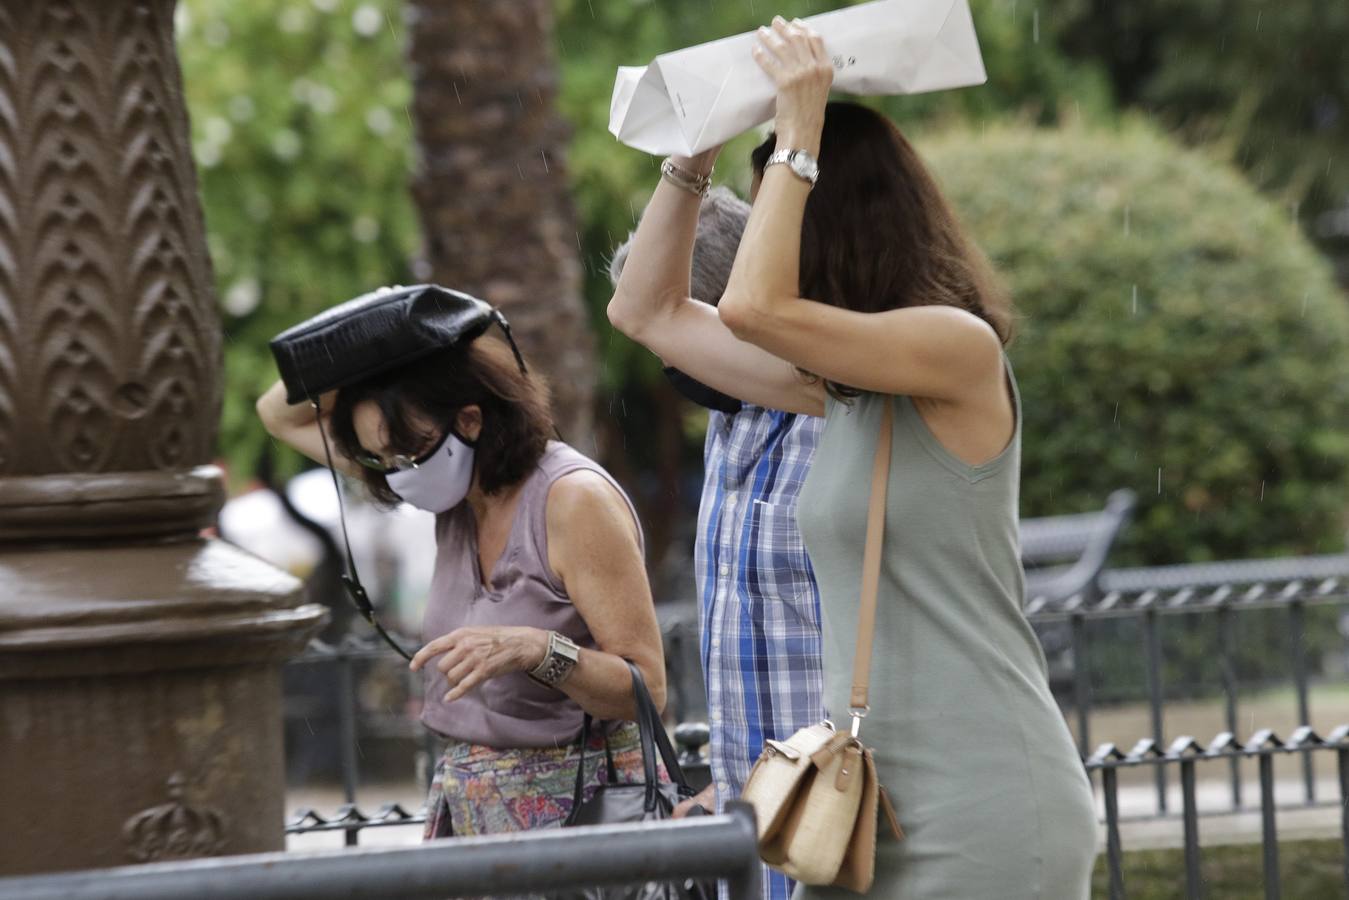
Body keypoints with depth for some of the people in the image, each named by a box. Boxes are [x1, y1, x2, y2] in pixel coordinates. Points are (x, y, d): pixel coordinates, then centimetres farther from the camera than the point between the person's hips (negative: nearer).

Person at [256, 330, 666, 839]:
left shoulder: (573, 499, -13)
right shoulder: (459, 495, 9)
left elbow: (647, 689, -16)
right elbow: (284, 416, 18)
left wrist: (535, 649, -32)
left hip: (568, 806, -7)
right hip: (464, 809, 7)